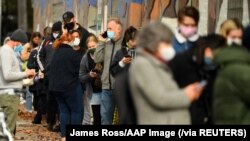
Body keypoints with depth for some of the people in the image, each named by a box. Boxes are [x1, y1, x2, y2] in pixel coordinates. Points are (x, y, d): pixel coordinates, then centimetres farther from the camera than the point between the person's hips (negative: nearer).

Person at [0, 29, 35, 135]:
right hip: (8, 94, -10)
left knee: (10, 126, 10)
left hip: (11, 93, 10)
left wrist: (24, 75, 7)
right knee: (9, 127, -9)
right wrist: (25, 73, -10)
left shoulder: (9, 51, 18)